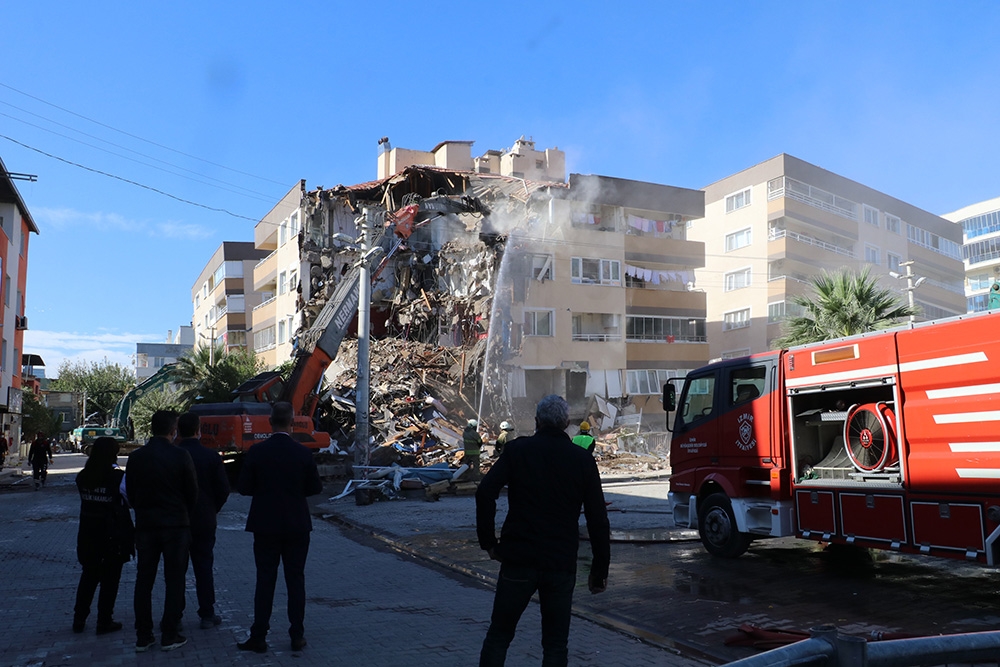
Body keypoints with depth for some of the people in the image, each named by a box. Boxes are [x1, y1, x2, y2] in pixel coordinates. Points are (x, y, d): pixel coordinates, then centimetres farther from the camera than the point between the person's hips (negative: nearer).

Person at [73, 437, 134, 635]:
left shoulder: (82, 477, -2)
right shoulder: (118, 477, -16)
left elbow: (87, 499, 7)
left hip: (88, 535, 5)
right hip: (114, 535, -4)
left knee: (89, 575, 20)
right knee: (110, 578, 8)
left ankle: (79, 619, 24)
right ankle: (104, 622, 12)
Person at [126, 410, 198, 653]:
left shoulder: (136, 457, -1)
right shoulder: (181, 456, -10)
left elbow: (130, 493, 5)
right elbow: (193, 493, -4)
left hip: (145, 524, 3)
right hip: (176, 524, -3)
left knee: (144, 581, 10)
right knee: (174, 581, 4)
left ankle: (143, 637, 13)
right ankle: (169, 635, 6)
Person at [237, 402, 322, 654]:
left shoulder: (256, 452, -8)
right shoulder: (303, 453, -7)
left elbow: (244, 487, -5)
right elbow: (315, 488, -1)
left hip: (265, 526, 0)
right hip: (297, 527, 0)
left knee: (265, 581, 6)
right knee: (296, 581, 8)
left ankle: (258, 637, 9)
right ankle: (297, 636, 12)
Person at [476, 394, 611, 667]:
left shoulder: (517, 450, 0)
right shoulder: (583, 460, 2)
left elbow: (485, 493, -12)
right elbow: (598, 520, 1)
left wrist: (488, 542, -1)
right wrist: (600, 570, 8)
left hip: (518, 561, -1)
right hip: (562, 564, 1)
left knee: (499, 635, 13)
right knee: (556, 644, 12)